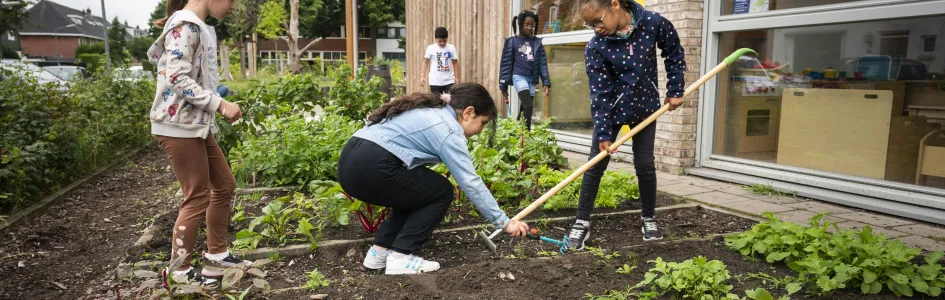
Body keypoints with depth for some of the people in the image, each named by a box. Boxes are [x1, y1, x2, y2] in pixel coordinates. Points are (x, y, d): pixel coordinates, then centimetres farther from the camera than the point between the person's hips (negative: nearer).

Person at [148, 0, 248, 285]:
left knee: (224, 185, 15)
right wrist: (221, 105, -24)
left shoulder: (198, 27, 13)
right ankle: (178, 270, 13)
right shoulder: (184, 26, -16)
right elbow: (179, 79, -23)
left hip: (196, 124, 10)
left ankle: (217, 253, 29)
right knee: (198, 198, -2)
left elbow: (154, 55, 20)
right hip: (179, 126, -10)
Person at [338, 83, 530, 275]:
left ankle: (380, 250, 19)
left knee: (414, 191, 25)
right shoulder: (448, 128, -4)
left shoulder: (428, 112, 23)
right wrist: (504, 222, -5)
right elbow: (471, 183, -9)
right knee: (441, 192, 7)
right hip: (372, 169, -9)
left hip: (350, 164, 9)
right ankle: (400, 257, 2)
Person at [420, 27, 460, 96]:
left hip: (449, 81, 1)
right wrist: (423, 76, -2)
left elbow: (455, 63, 7)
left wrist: (457, 77, 2)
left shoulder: (451, 48, 0)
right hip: (435, 81, 0)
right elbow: (426, 62, 4)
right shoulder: (430, 48, -2)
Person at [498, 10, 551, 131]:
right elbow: (506, 63, 1)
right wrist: (503, 85, -1)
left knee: (524, 110, 8)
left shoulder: (537, 43, 10)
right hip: (519, 77, -4)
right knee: (528, 106, -20)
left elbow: (542, 63, 9)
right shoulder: (512, 42, 0)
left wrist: (545, 82, -1)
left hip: (532, 79, 4)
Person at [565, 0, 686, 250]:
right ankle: (582, 223, 8)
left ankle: (649, 218, 25)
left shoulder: (655, 24, -18)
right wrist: (603, 133, -20)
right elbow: (600, 92, -19)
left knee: (645, 164, 4)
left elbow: (674, 55, -1)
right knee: (596, 165, -2)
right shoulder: (596, 47, -21)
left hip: (645, 107, 1)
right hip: (611, 109, -1)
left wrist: (675, 91, -1)